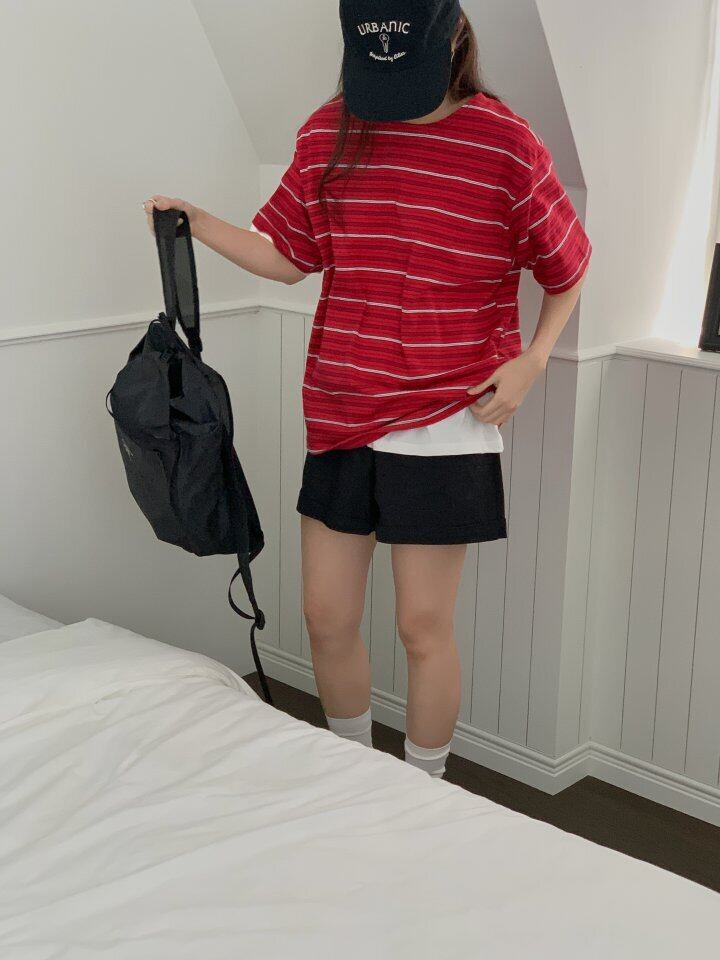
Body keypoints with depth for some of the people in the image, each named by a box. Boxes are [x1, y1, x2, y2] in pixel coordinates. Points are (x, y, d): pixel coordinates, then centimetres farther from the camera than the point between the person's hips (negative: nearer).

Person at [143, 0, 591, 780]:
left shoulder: (508, 146, -9)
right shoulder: (328, 134, 2)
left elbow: (566, 270, 3)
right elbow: (289, 258, 10)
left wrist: (530, 361, -10)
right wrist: (199, 226, -4)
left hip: (445, 423, -4)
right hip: (341, 416, 4)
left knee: (423, 627, 3)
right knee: (326, 618, 9)